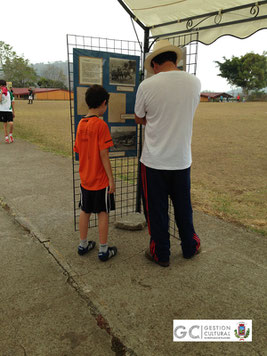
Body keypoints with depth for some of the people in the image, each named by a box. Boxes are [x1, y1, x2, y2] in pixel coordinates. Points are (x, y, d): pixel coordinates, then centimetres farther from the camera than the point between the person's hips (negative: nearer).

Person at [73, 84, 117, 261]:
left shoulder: (81, 124, 4)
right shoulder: (101, 124, -17)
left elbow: (78, 151, 9)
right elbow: (104, 155, -19)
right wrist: (111, 179, -13)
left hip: (85, 178, 7)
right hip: (101, 180, -6)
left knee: (85, 211, 17)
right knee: (103, 213, 6)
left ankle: (83, 244, 31)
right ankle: (103, 250, 16)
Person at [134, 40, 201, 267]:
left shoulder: (147, 86, -11)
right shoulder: (194, 82, -2)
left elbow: (139, 119, 4)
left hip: (154, 161, -3)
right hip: (182, 159, 3)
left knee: (156, 209, 12)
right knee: (183, 206, 20)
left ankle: (161, 254, 26)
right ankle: (190, 247, 37)